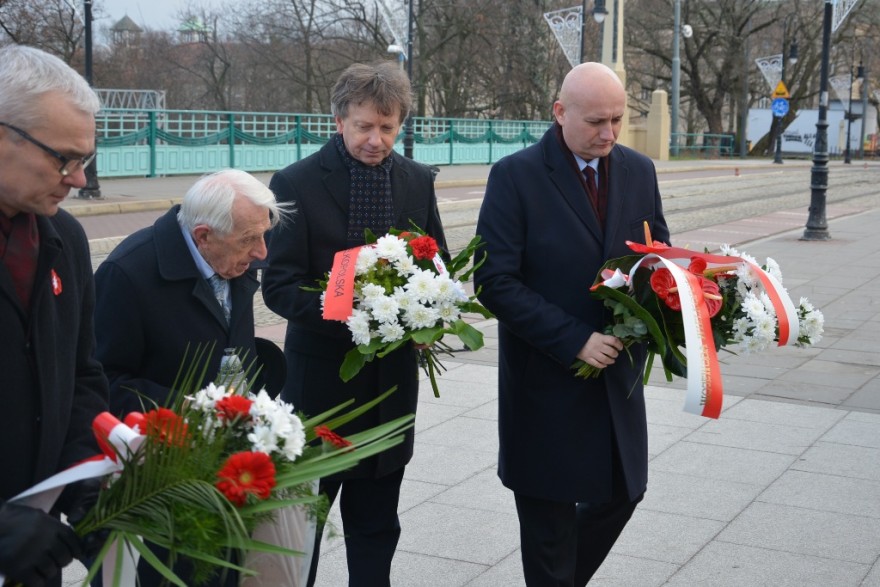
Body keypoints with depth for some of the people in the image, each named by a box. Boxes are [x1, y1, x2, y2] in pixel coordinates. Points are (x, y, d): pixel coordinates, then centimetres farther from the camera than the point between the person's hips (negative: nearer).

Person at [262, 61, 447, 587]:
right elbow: (279, 285, -11)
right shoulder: (297, 182, -8)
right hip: (321, 372, -3)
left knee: (376, 525, 14)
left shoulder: (418, 181, 4)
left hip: (393, 375, 3)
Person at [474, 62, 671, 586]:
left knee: (622, 493, 16)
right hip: (546, 382, -5)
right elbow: (496, 282, -16)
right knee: (550, 519, 8)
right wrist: (575, 341, -21)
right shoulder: (516, 176, -13)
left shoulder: (639, 170, 3)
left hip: (617, 374, 5)